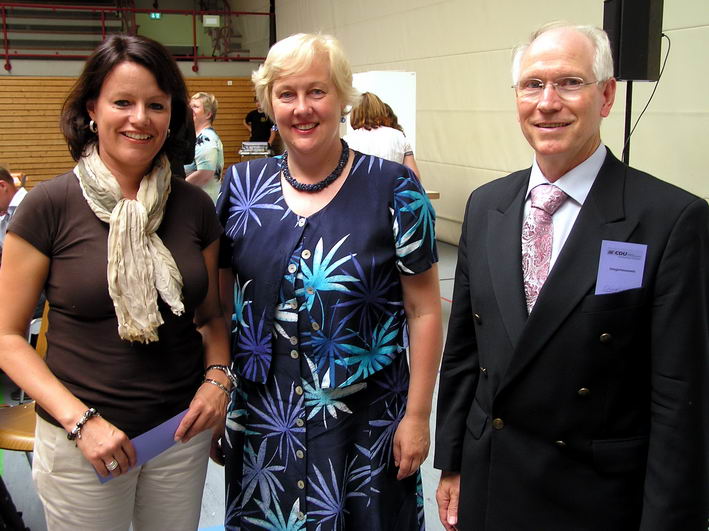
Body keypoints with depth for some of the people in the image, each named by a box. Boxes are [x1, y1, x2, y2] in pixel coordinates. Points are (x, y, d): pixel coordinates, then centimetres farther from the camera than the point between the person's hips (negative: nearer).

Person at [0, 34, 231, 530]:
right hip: (79, 440, -3)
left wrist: (218, 377, -8)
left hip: (182, 434, 3)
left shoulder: (195, 206, -1)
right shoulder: (49, 206, -10)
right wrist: (79, 420, -17)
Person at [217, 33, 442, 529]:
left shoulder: (394, 188, -10)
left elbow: (424, 310, -7)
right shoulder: (242, 185, 0)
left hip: (365, 423, -3)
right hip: (262, 417, 3)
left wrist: (417, 417, -7)